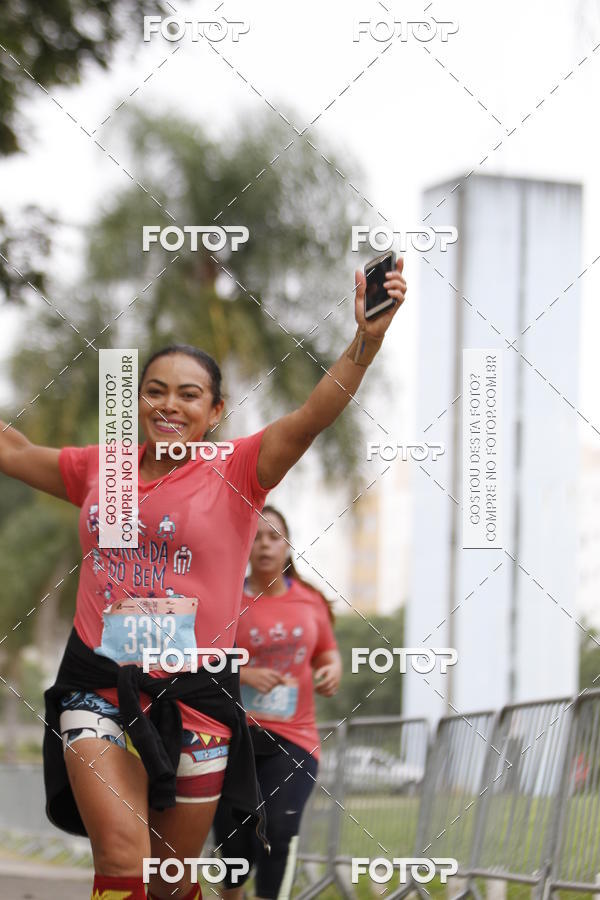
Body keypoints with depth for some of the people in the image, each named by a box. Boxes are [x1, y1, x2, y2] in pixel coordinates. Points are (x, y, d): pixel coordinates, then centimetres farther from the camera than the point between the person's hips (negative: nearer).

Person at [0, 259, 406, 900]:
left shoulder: (237, 471, 0)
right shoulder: (100, 469, 10)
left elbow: (313, 416, -15)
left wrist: (368, 338, -30)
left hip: (193, 696, -1)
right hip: (100, 686, 1)